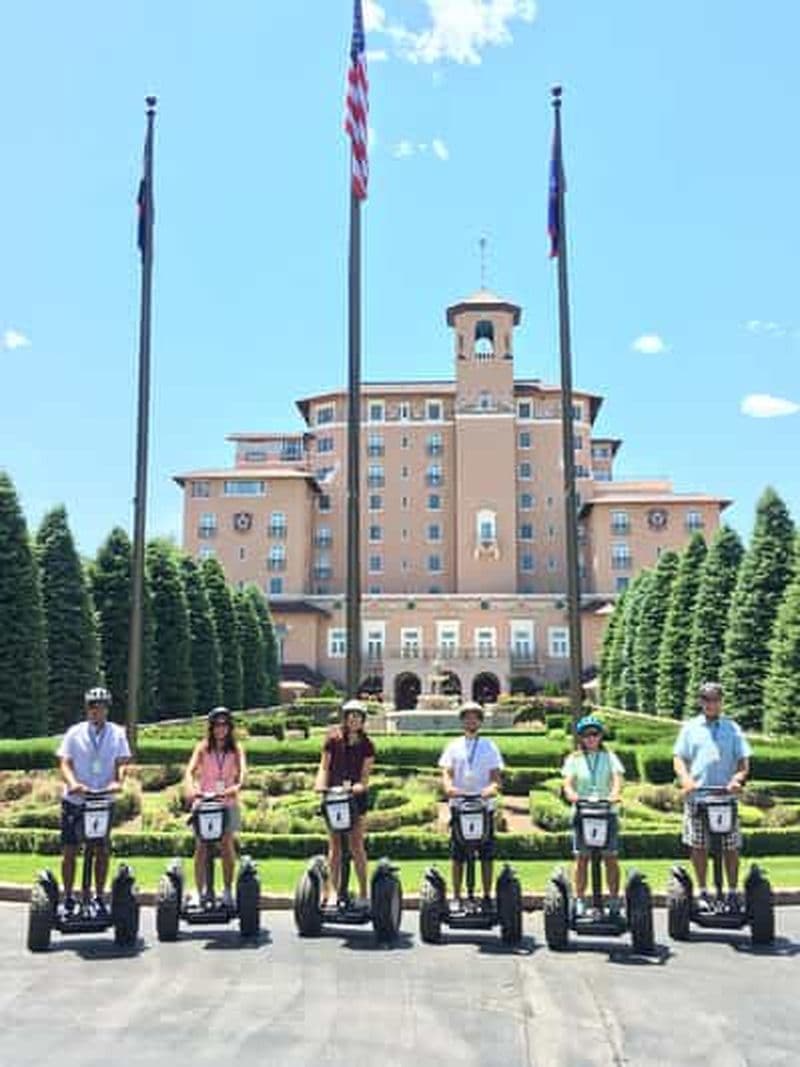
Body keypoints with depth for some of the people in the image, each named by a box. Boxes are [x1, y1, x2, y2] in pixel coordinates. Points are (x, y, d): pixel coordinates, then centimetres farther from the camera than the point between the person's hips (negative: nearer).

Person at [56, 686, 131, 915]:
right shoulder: (75, 733, -1)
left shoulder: (117, 733, 3)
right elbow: (65, 763, -7)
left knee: (102, 851, 6)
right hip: (74, 800, -1)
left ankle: (99, 898, 19)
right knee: (69, 851, 4)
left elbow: (121, 762, -1)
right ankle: (68, 898, 17)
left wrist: (117, 782, -21)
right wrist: (73, 783, -25)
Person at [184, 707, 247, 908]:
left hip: (228, 803, 0)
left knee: (227, 845, -3)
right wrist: (191, 790, -29)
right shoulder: (203, 748, 3)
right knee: (201, 846, -3)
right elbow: (190, 771, -10)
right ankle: (199, 892, 3)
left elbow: (242, 772, -11)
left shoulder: (236, 749, 4)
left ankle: (228, 891, 7)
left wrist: (237, 787, -32)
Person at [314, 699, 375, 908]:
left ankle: (363, 893, 4)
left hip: (356, 796, -1)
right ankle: (333, 892, 11)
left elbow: (365, 775, -2)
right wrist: (320, 784, -16)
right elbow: (324, 766, 2)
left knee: (356, 845, -3)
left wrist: (359, 786, -22)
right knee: (334, 846, 5)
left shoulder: (366, 746, 2)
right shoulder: (333, 739, 3)